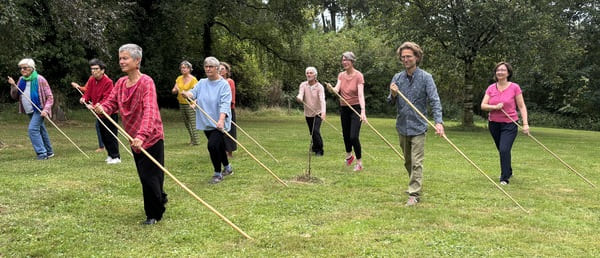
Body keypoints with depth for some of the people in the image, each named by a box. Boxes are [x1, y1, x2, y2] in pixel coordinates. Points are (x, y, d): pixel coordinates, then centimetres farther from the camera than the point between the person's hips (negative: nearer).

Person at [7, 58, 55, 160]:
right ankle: (49, 152, 26)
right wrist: (13, 86, -8)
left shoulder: (39, 79, -13)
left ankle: (42, 153, -16)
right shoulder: (22, 80, 6)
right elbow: (15, 96, 9)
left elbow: (50, 97, -12)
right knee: (41, 130, 15)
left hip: (39, 110, -7)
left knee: (32, 129, -18)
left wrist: (46, 109, -24)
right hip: (30, 111, 7)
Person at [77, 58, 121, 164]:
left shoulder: (108, 82, -21)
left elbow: (106, 99, -25)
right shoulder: (91, 80, 3)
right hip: (99, 113, 8)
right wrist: (84, 98, -18)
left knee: (111, 135, -7)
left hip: (110, 113, -8)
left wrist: (96, 107, -36)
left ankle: (116, 157, 2)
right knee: (103, 136, 15)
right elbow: (87, 91, 4)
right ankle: (110, 155, 28)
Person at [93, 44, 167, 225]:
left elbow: (149, 111, -31)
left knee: (150, 176, -2)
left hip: (151, 138, -8)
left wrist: (142, 135, -43)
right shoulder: (121, 83, 4)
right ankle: (160, 199, 44)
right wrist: (102, 108, -26)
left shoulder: (146, 82, -20)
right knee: (144, 176, 19)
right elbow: (111, 101, -1)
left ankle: (154, 214, 15)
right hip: (134, 139, 8)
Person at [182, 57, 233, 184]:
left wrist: (221, 119, -33)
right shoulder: (202, 83, 9)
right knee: (218, 146, 17)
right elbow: (193, 93, -6)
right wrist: (187, 93, -31)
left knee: (212, 145, -18)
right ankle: (227, 168, 39)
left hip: (218, 123, -6)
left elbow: (225, 103, -20)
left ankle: (217, 174, 0)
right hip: (206, 123, 6)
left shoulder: (224, 84, -9)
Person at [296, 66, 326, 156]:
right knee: (312, 132, 14)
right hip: (308, 113, 4)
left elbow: (322, 100, -27)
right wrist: (299, 98, -46)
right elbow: (300, 94, -20)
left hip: (317, 113, -4)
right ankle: (315, 147, 38)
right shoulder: (303, 85, -4)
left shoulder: (319, 87, -14)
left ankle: (319, 150, -4)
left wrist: (323, 112, -43)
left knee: (316, 131, -17)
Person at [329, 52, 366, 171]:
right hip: (344, 108, 5)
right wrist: (331, 89, -36)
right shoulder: (341, 75, 2)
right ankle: (349, 155, 44)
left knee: (353, 136, -12)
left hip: (356, 108, -5)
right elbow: (336, 89, -12)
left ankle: (359, 162, 7)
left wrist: (363, 111, -35)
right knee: (345, 135, 16)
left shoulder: (358, 76, -14)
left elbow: (361, 94, -24)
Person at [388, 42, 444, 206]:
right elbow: (391, 104, 8)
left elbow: (434, 101, -16)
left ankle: (414, 194, 0)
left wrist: (438, 122, -29)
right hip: (402, 126, 5)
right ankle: (414, 185, 37)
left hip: (418, 127, -5)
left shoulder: (425, 78, -9)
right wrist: (393, 95, -15)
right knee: (407, 162, 18)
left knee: (416, 163, -5)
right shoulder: (397, 78, 3)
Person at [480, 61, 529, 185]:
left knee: (504, 150, -18)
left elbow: (522, 106, -4)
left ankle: (505, 178, -7)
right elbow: (483, 106, -2)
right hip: (494, 124, 4)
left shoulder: (514, 87, -7)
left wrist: (525, 123, -12)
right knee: (501, 151, 17)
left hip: (509, 124, -4)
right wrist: (495, 107, -21)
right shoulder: (491, 88, 1)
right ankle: (508, 171, 40)